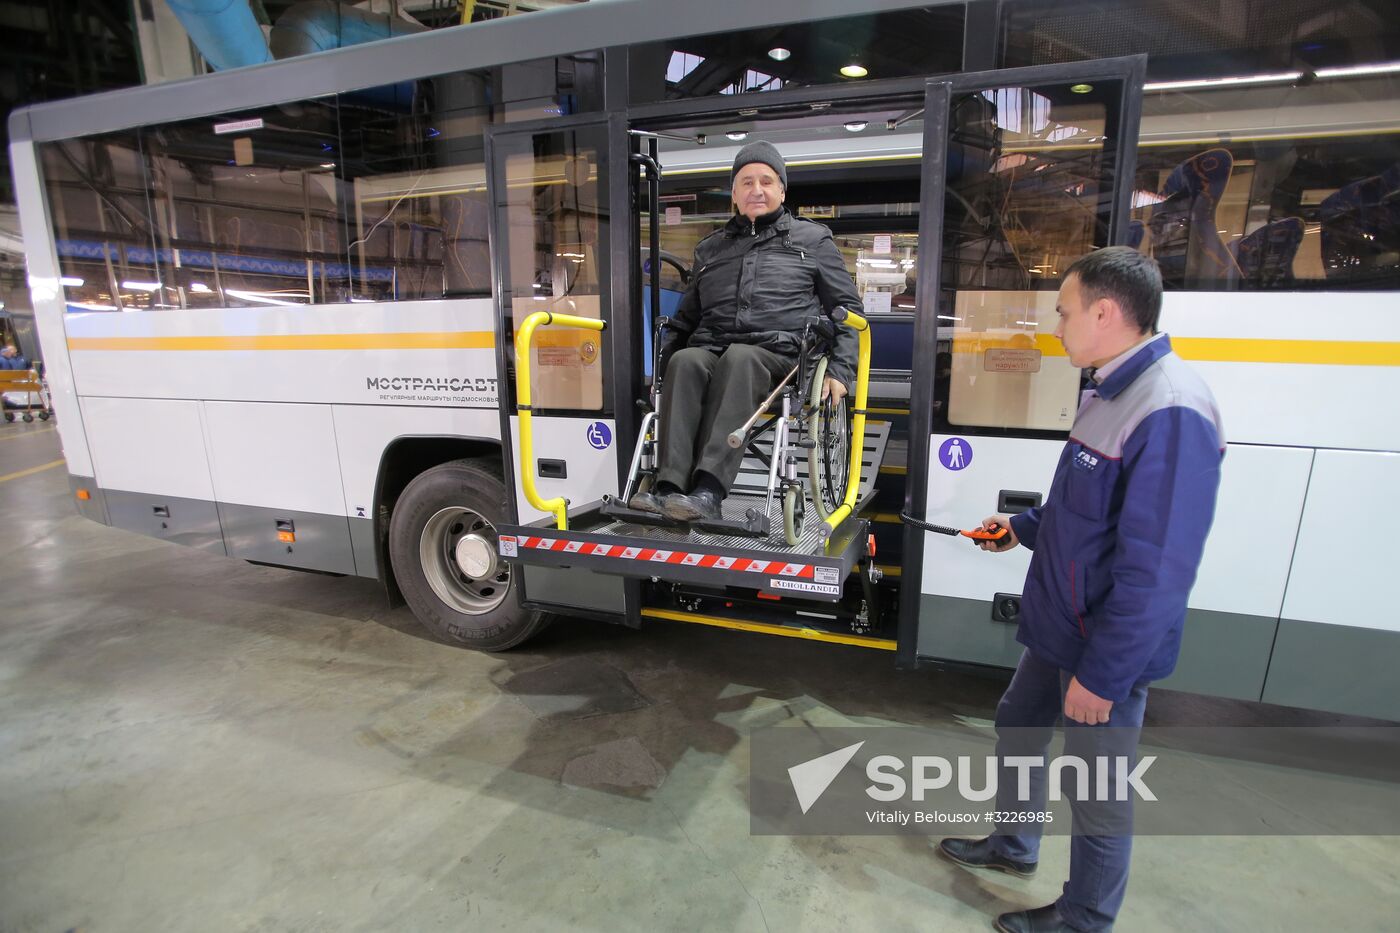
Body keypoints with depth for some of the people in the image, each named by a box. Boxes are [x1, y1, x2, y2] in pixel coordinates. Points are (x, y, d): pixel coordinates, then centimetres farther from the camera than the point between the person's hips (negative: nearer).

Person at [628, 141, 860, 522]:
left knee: (739, 358, -37)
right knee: (685, 360, -32)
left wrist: (840, 369, -1)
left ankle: (708, 490, -46)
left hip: (778, 357, -2)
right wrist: (660, 365, 13)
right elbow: (685, 317, 29)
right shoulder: (710, 248, 28)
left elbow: (846, 306, 14)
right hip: (710, 350, 3)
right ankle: (669, 486, -42)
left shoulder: (812, 239, 20)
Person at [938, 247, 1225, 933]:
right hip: (1058, 628, 10)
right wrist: (1023, 527, 16)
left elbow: (1156, 571, -27)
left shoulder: (1170, 413, -27)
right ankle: (1013, 845, 48)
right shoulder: (1111, 393, 5)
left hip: (1107, 651, -9)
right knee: (1018, 725, 24)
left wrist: (1102, 676, -23)